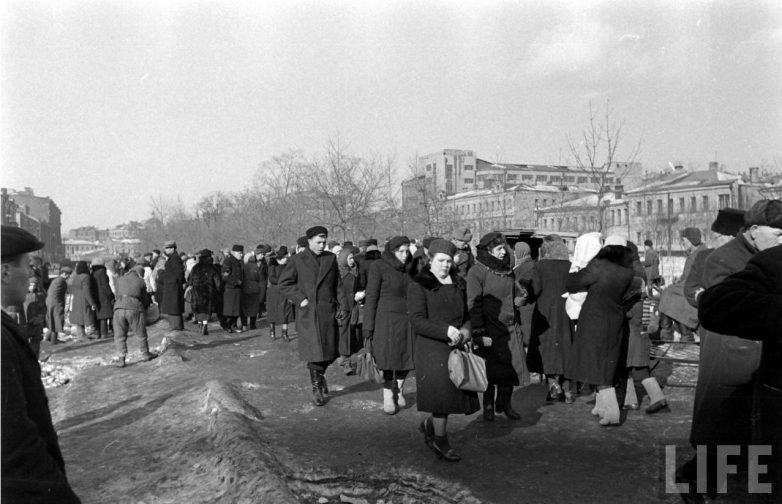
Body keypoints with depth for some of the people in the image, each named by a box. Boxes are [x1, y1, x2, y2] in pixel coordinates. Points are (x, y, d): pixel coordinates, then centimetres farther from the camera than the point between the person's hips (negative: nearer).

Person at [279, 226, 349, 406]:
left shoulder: (331, 258, 9)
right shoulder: (298, 260, -1)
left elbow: (338, 285, 11)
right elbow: (284, 284, 0)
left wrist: (343, 305, 2)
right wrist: (300, 299, -8)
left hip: (328, 312, 3)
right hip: (308, 312, -3)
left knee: (331, 350, 5)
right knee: (314, 351, -3)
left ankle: (320, 373, 35)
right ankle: (316, 388, 14)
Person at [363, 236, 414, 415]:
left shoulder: (409, 268, 9)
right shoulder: (378, 267, -7)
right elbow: (371, 297, -7)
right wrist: (368, 327, -10)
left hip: (407, 319, 5)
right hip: (386, 319, -5)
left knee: (406, 356, 6)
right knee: (388, 359, -3)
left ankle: (399, 391, 26)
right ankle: (388, 396, 12)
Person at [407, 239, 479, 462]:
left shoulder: (459, 284, 11)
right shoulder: (419, 285, -8)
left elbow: (467, 315, 19)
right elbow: (417, 321, -15)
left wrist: (466, 330, -3)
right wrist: (446, 331, -25)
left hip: (457, 346, 6)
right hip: (431, 347, -6)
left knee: (456, 392, 7)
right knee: (442, 393, -6)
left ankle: (429, 424, 34)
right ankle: (440, 443, 14)